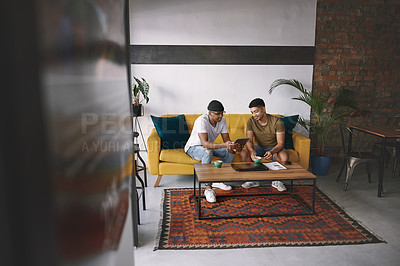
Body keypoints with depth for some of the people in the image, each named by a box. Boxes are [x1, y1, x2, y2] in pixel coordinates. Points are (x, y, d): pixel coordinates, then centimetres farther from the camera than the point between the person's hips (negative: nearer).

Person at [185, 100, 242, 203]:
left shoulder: (222, 121, -9)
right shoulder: (202, 120, -30)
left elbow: (227, 139, -8)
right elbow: (205, 143, -40)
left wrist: (233, 146, -33)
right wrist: (225, 145, -52)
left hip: (209, 146, 7)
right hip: (193, 147, -7)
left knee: (231, 151, -13)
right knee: (208, 152, -39)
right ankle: (208, 188, -36)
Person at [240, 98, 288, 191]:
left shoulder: (277, 122, -21)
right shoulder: (251, 121, -13)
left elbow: (281, 144, -22)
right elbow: (249, 140, -17)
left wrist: (272, 152, -44)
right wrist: (252, 150, -41)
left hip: (274, 148, -2)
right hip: (259, 147, 2)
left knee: (284, 157, -35)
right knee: (243, 153, -26)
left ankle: (276, 180, -7)